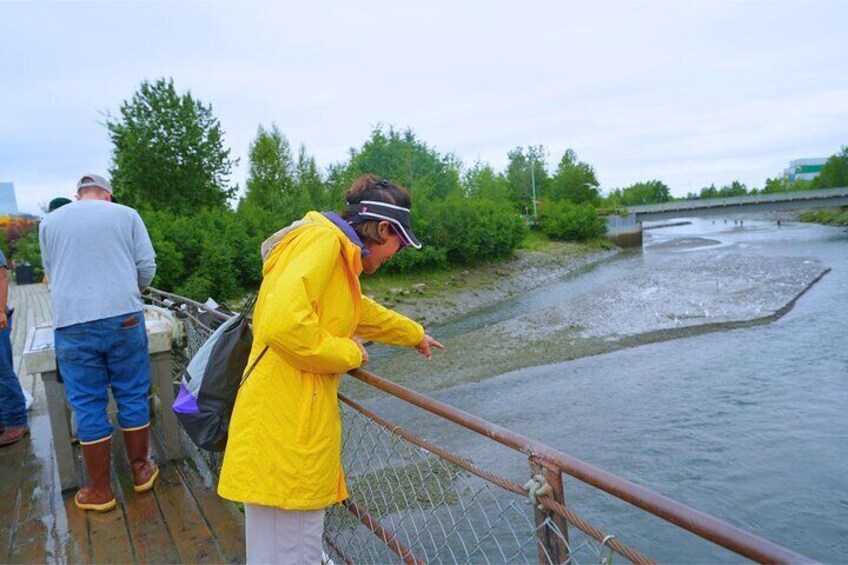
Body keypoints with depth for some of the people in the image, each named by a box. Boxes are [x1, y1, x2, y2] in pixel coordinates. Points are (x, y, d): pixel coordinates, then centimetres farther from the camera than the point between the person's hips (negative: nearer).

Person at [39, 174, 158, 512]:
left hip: (72, 324, 1)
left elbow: (51, 275, 22)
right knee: (132, 397, 12)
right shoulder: (126, 215, 6)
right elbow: (147, 266, 3)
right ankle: (141, 471, 25)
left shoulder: (49, 222, 12)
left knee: (88, 407, 7)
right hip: (123, 318, -1)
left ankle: (100, 491, 18)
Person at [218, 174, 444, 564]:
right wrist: (348, 353, -10)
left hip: (300, 423, 10)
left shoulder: (336, 252, 18)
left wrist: (415, 334, 50)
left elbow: (363, 312, 36)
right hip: (285, 429, -10)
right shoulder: (323, 240, -13)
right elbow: (283, 323, -27)